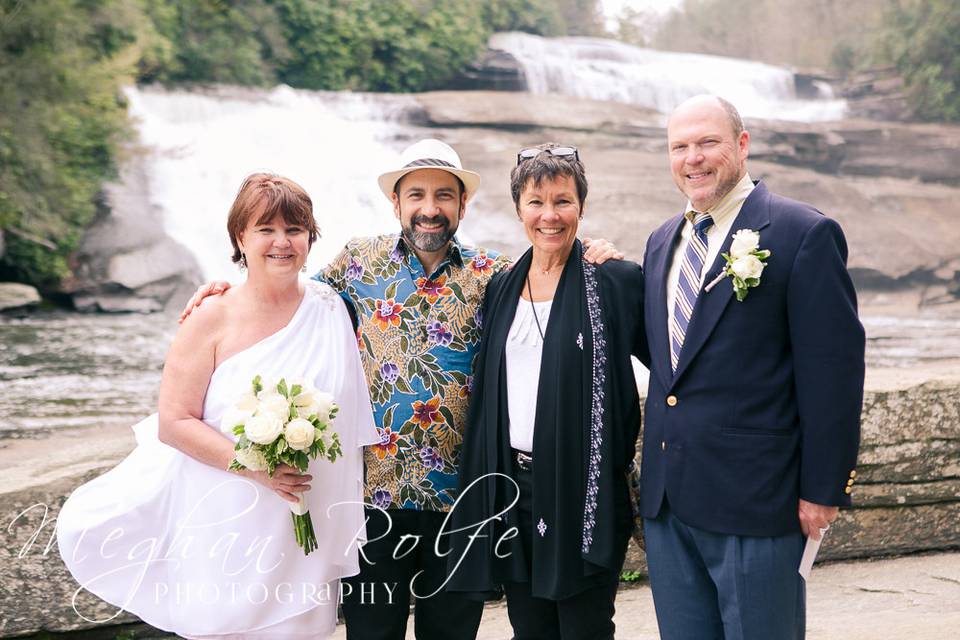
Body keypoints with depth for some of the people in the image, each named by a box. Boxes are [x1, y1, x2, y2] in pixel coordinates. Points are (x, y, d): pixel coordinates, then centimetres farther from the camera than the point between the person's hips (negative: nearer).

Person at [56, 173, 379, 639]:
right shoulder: (213, 321, -10)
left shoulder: (330, 309, -1)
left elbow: (350, 421, 10)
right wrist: (255, 466, -22)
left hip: (307, 528, 3)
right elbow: (173, 423, -12)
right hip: (228, 524, -2)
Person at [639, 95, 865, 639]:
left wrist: (824, 490, -12)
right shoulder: (663, 241, 12)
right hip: (667, 496, 6)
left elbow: (832, 371, -12)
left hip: (755, 501, -6)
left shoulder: (805, 234, -10)